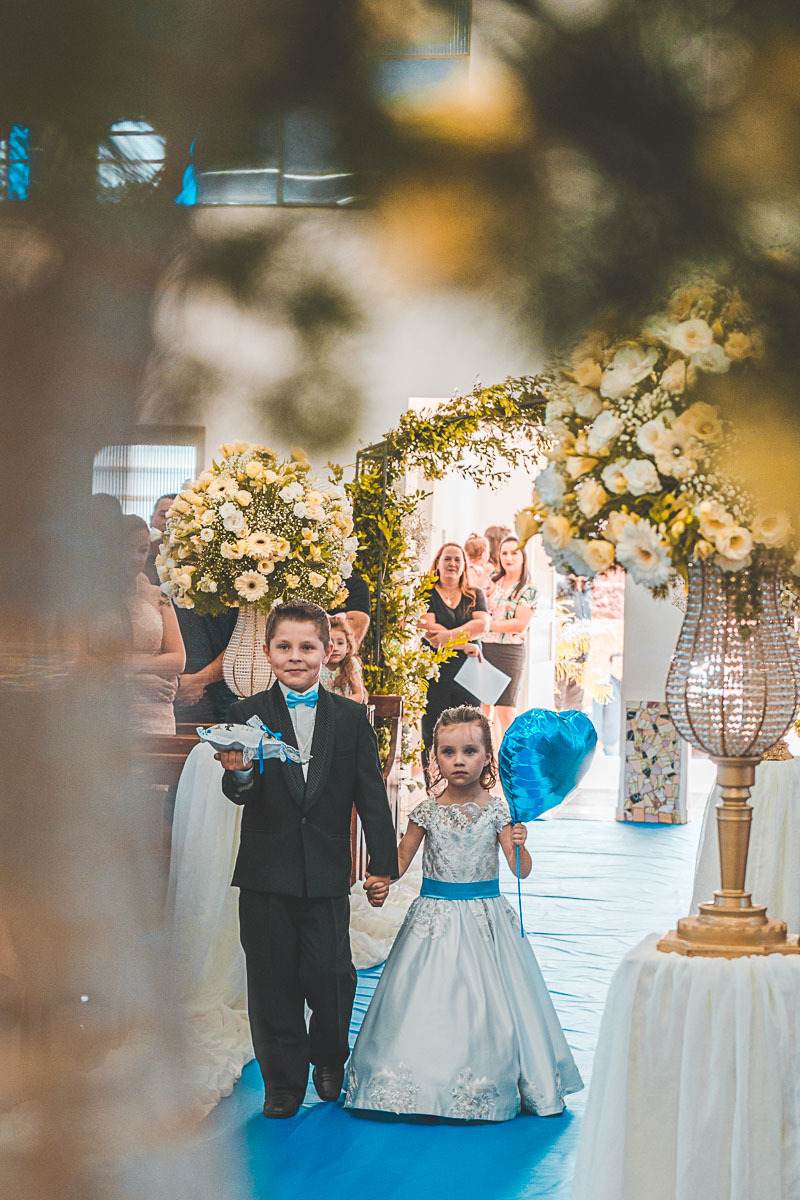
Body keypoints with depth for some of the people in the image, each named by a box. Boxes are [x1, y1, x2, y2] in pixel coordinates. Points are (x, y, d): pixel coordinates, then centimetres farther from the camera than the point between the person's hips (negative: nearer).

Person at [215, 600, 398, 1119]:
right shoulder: (247, 715, 0)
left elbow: (371, 796, 4)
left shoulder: (352, 718, 3)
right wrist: (239, 774, -33)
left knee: (329, 977, 0)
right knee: (274, 983, 6)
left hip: (328, 876, 0)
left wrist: (383, 862, 1)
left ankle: (329, 1062, 28)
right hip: (267, 875, 0)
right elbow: (241, 794, -10)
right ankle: (284, 1082, 21)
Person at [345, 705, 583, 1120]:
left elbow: (521, 871, -3)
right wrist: (381, 882, -12)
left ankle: (489, 1086, 15)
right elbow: (401, 857, 7)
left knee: (489, 1004, 0)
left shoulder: (497, 810, -3)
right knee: (429, 1002, -1)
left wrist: (518, 846, -24)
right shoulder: (427, 811, -2)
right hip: (435, 917, 0)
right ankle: (427, 1087, 12)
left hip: (485, 917, 0)